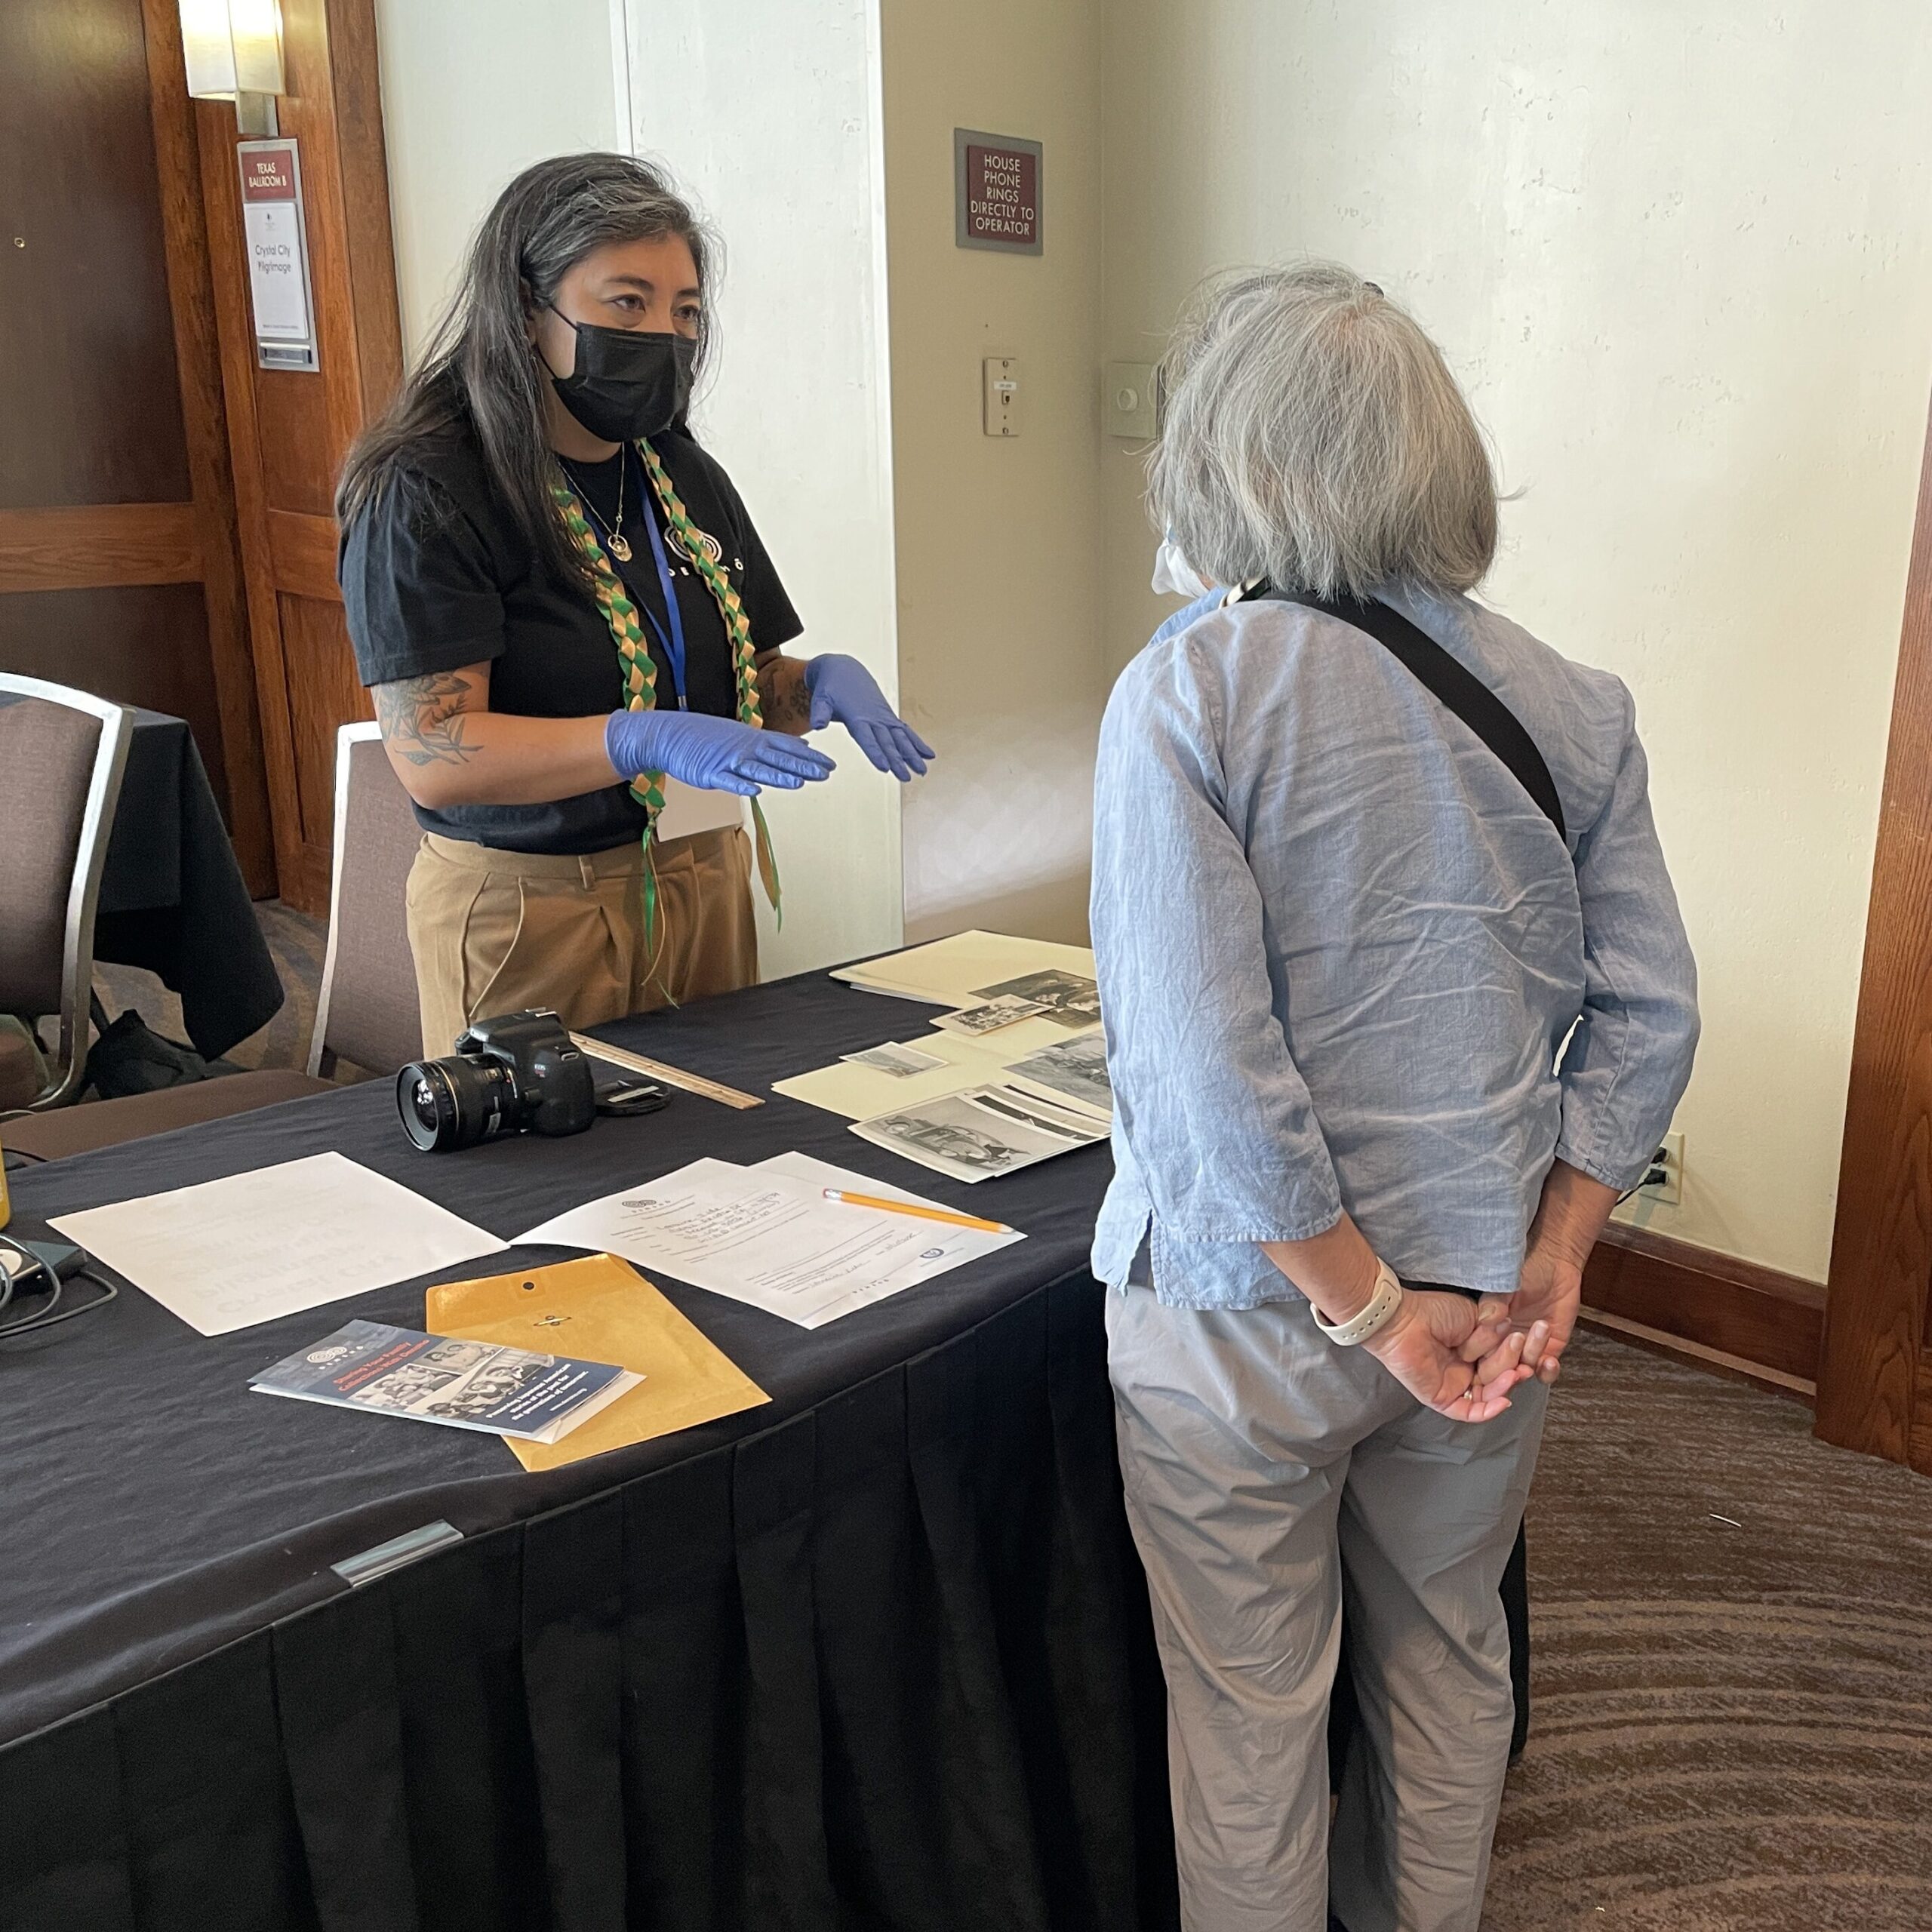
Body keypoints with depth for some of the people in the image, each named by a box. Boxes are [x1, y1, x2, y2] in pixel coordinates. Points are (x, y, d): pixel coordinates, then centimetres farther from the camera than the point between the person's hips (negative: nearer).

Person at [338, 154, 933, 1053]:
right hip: (531, 907, -6)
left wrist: (823, 683, -6)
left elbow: (747, 677, 17)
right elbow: (433, 757, -20)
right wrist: (645, 741, -32)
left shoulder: (688, 480, 9)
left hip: (705, 884, 6)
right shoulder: (428, 495, -12)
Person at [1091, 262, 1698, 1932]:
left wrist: (1370, 1306, -15)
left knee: (1250, 1699, 16)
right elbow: (1652, 1013, -3)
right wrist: (1554, 1256, 0)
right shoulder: (1568, 705, -4)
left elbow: (1206, 1060, -24)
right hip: (1485, 1293, 5)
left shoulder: (1186, 696, -19)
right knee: (1447, 1651, 26)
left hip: (1250, 1300, -4)